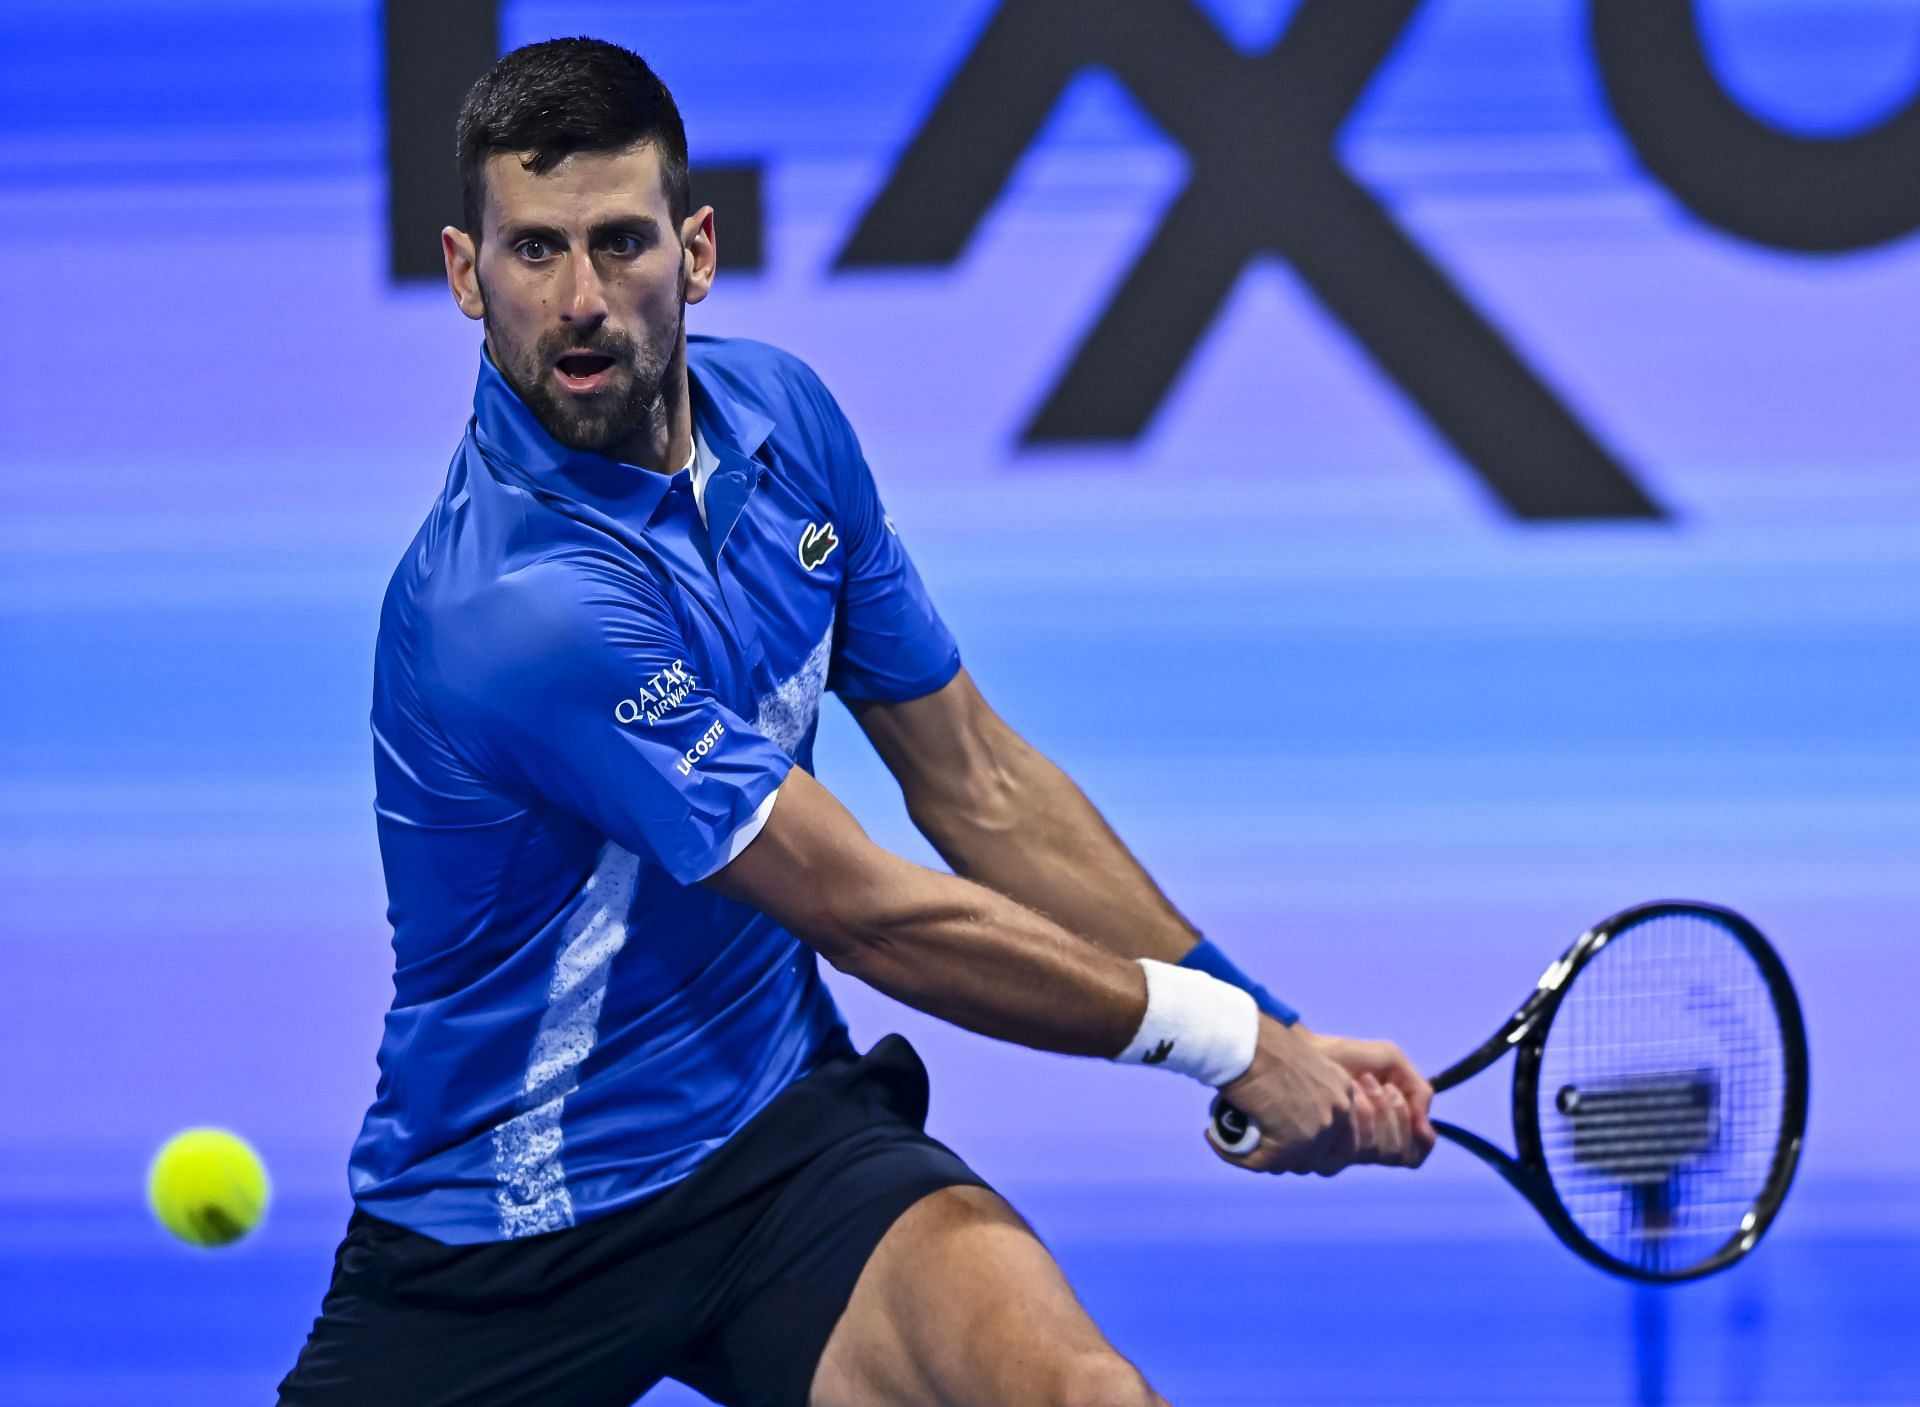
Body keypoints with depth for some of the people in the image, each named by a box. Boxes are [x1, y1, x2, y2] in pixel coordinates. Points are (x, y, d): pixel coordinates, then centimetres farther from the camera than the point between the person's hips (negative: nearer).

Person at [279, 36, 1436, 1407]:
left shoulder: (783, 419, -1)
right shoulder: (514, 609, -25)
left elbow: (978, 785, 9)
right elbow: (867, 916, -19)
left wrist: (1274, 1036, 3)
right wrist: (1223, 1035, -9)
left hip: (775, 1134, 4)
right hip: (493, 1232, -4)